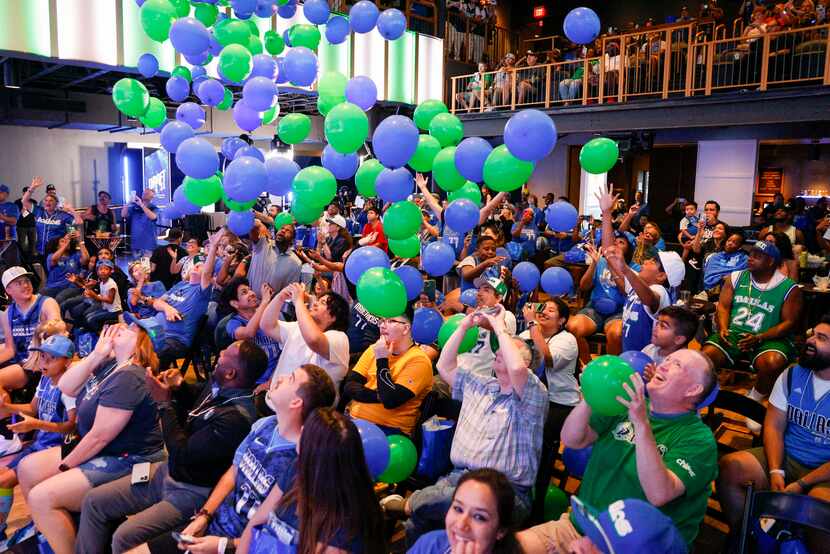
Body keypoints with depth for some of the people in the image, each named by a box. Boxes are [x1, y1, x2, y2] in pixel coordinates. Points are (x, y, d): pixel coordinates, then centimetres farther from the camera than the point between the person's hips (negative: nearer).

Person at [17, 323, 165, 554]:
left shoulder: (129, 378, -23)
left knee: (41, 497, -17)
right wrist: (96, 355, -7)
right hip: (96, 450, 10)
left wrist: (64, 466, -7)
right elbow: (66, 387, 3)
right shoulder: (110, 365, 6)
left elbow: (100, 436, -21)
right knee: (27, 468, 12)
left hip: (127, 461, -10)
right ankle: (51, 532, 26)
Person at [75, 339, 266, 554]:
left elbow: (183, 454, -25)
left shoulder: (238, 416, -29)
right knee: (94, 501, 8)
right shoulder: (217, 385, -4)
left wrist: (164, 402, -19)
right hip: (168, 471, 9)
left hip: (192, 493, -9)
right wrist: (179, 387, -4)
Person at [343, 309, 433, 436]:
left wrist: (382, 360, -13)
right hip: (354, 419, 5)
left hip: (389, 430, -5)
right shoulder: (374, 349, 10)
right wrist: (377, 396, -13)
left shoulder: (418, 360, -9)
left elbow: (390, 401, -19)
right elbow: (349, 386, 3)